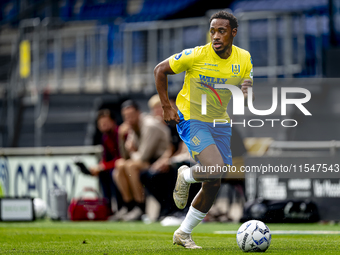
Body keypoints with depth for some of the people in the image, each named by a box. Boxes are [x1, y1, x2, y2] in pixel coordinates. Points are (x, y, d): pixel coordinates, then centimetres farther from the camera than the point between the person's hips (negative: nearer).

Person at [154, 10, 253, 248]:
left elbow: (247, 99, 5)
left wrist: (248, 93, -20)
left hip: (219, 122, 5)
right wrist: (167, 107, -10)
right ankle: (186, 176, 9)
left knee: (213, 184, 6)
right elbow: (160, 70, -6)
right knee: (215, 169, -27)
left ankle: (184, 233, 22)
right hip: (191, 119, -5)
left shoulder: (244, 59, -5)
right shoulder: (196, 56, -18)